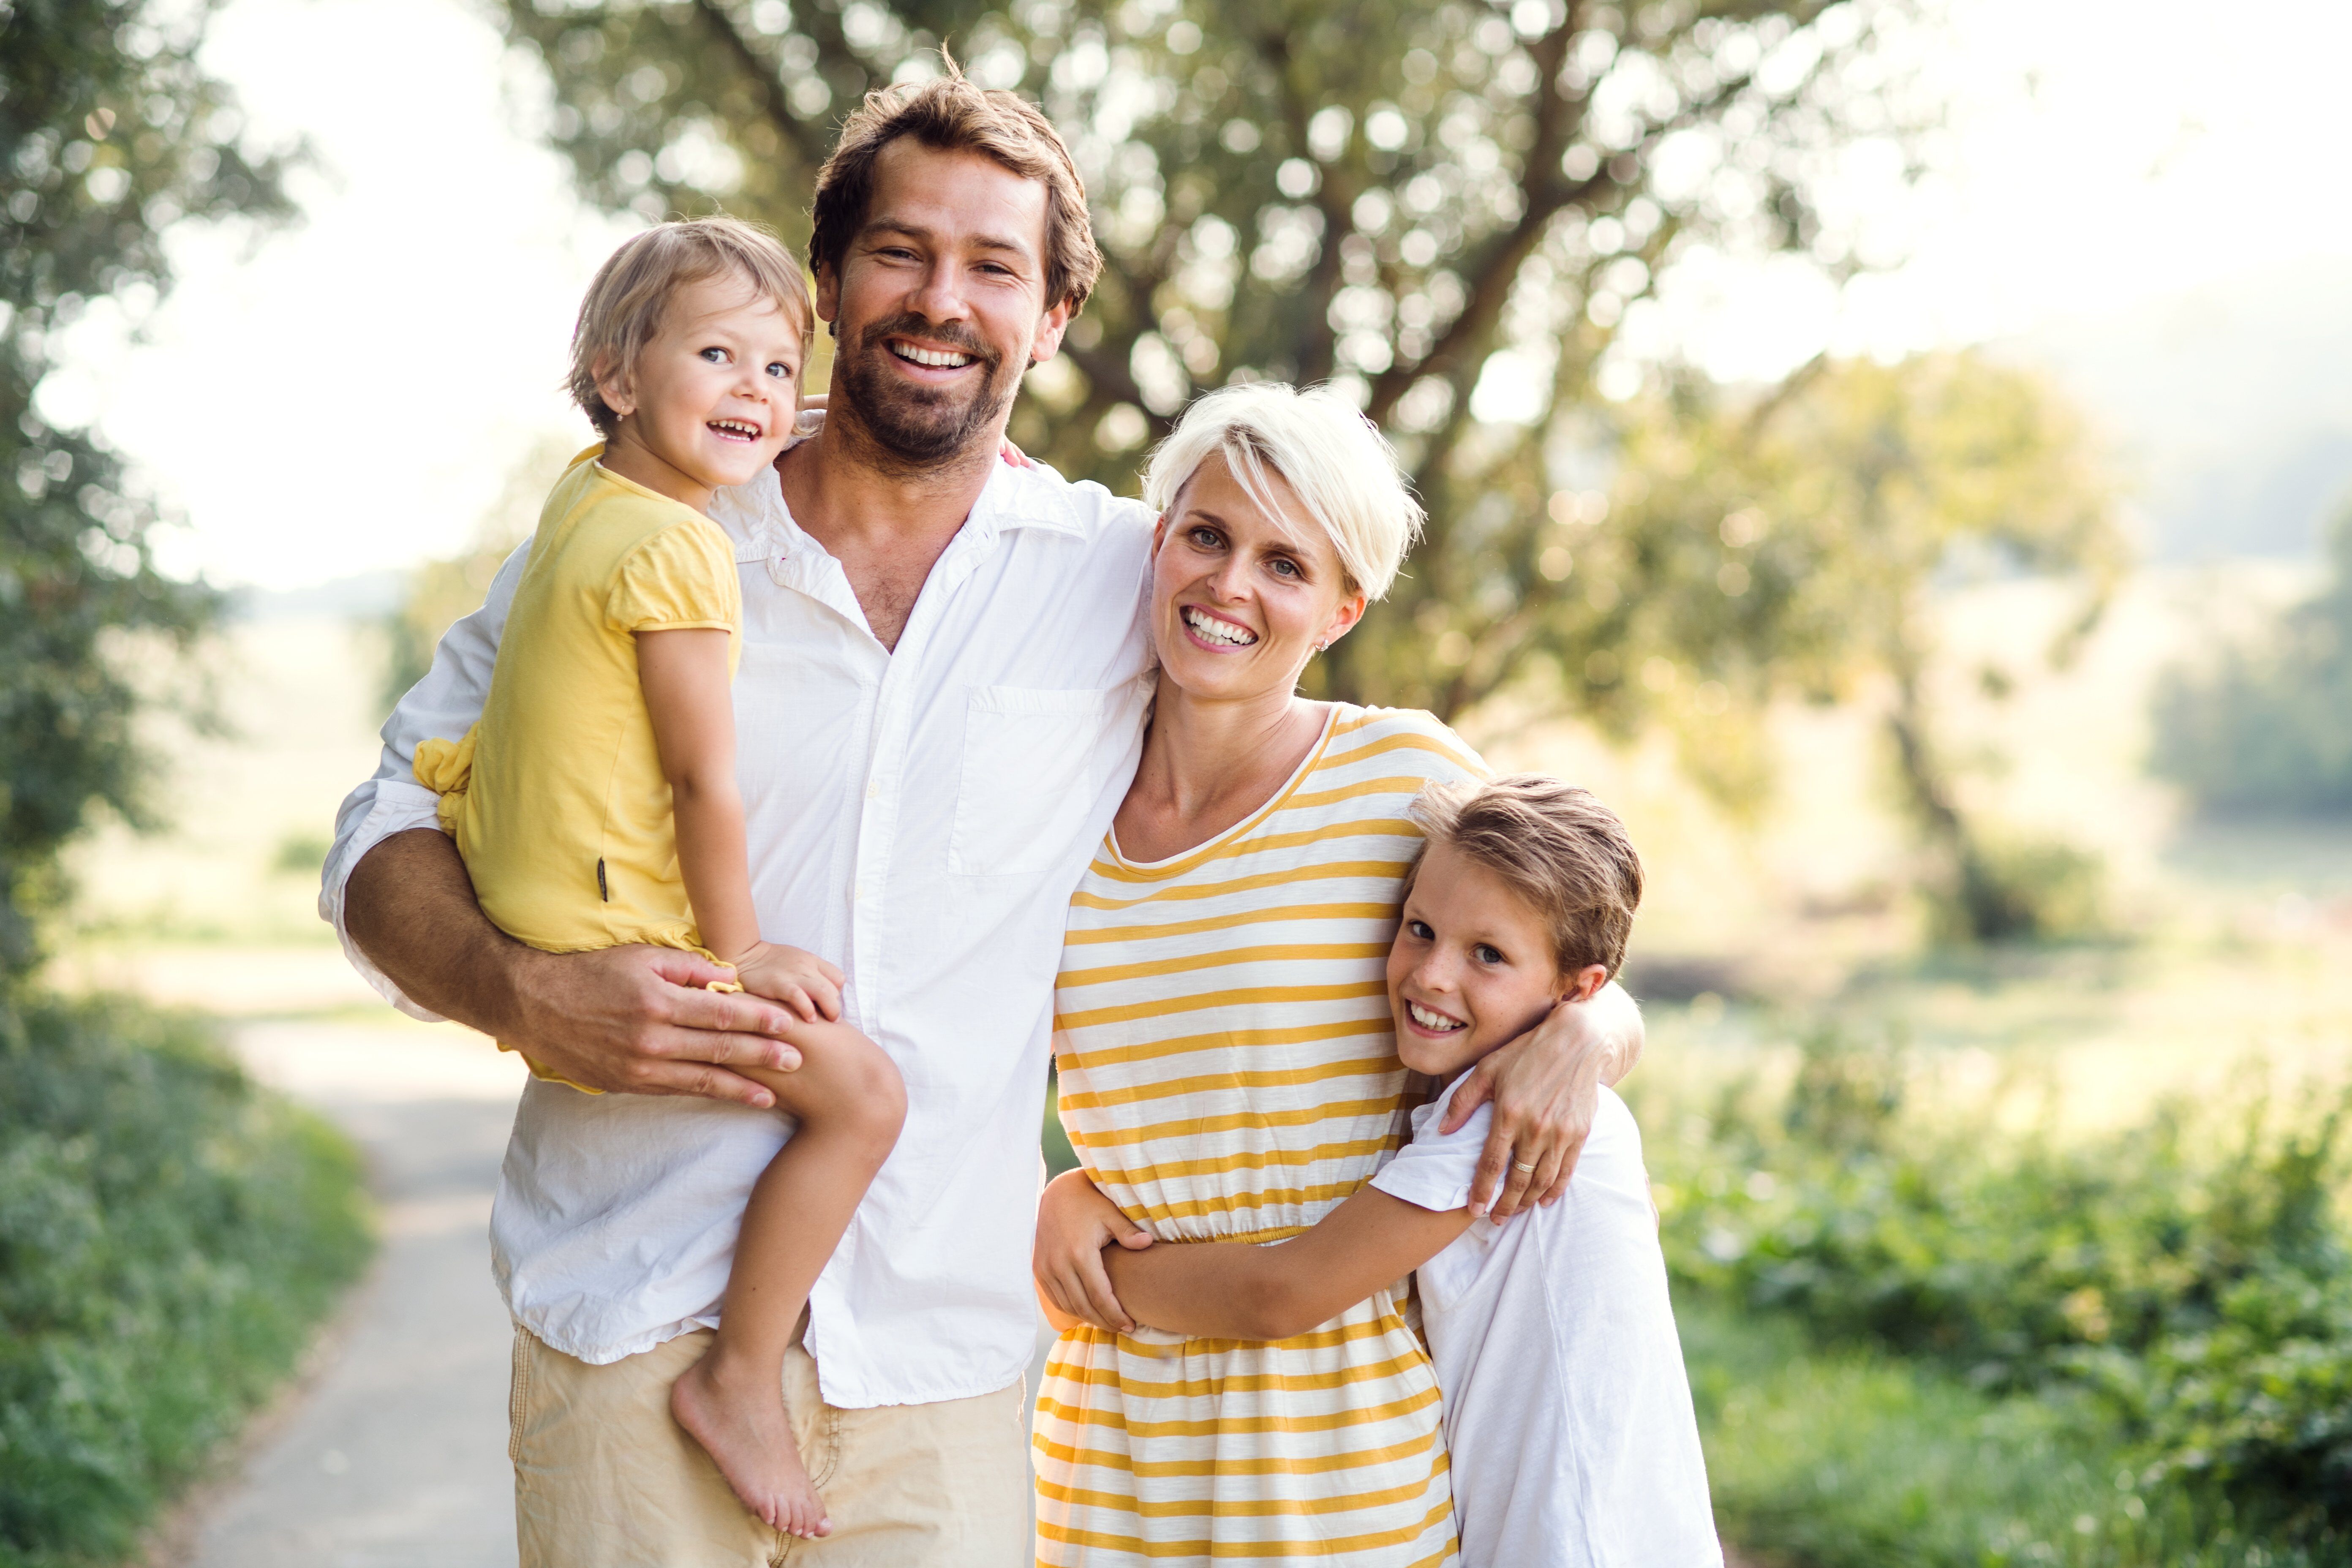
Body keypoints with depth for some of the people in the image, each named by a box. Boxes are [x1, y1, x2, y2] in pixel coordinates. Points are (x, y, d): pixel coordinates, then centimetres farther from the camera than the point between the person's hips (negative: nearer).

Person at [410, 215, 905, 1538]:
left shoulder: (587, 491, 7)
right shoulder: (676, 550, -21)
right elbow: (706, 782, -19)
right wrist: (739, 952, -10)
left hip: (515, 874, 10)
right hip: (615, 935, -10)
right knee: (861, 1092, -13)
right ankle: (740, 1379, -5)